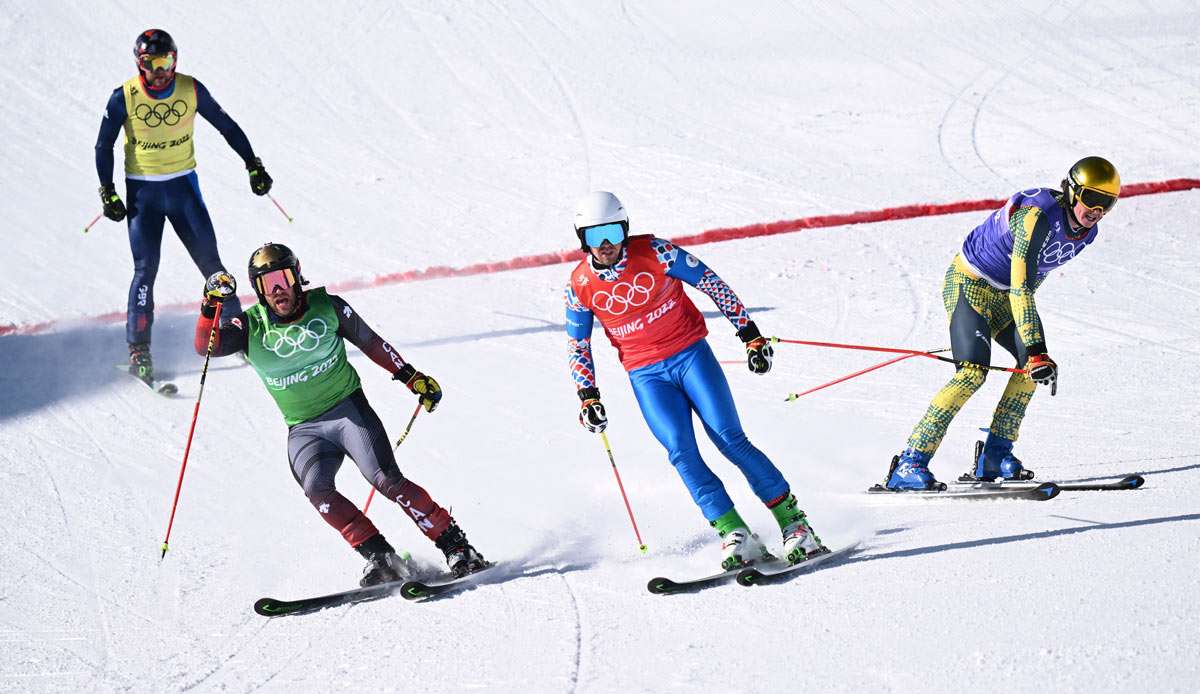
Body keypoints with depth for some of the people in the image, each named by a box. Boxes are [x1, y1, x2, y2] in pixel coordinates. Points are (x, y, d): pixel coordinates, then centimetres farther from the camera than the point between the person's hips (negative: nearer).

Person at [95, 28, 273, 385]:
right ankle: (138, 350, -2)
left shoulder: (191, 90, -7)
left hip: (184, 186, 2)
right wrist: (108, 193, -6)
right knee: (145, 269, -8)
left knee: (211, 262, 1)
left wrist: (253, 165, 7)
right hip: (142, 192, -2)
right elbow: (104, 146, 0)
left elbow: (227, 127, 6)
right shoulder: (124, 97, -11)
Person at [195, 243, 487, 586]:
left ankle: (456, 546, -14)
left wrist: (411, 377, 9)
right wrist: (211, 304, -30)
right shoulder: (251, 327, -2)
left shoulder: (326, 307, -3)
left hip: (349, 410, -1)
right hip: (304, 429, 1)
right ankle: (379, 556, -23)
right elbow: (205, 346, -14)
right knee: (317, 491, -26)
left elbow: (370, 342, 9)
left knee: (387, 481, -19)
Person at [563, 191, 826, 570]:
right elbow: (577, 346, 9)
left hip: (691, 354, -2)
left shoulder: (654, 252, -11)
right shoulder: (580, 286, -4)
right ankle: (736, 537, -17)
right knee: (681, 453, -17)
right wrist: (588, 397, 1)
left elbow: (712, 284, -4)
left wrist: (750, 333, -4)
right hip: (647, 376, 2)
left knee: (729, 439, -12)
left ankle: (793, 522, -6)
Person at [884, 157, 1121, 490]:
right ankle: (910, 464, -25)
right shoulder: (1037, 217, -32)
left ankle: (995, 455, 3)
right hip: (969, 283, -9)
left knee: (1033, 360, -6)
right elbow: (1021, 287, -38)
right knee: (973, 372, -23)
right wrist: (1037, 350, -44)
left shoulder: (1086, 231, -3)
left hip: (1002, 293, 9)